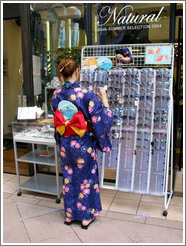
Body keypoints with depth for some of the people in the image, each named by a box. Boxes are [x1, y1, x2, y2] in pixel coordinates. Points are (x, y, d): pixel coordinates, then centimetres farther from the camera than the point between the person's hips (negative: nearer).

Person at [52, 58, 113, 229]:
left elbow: (57, 120, 8)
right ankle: (86, 216, 29)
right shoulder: (86, 94, -20)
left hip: (65, 144, 5)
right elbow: (101, 119, -15)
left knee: (69, 178, 19)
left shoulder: (56, 95, -4)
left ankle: (69, 214, 35)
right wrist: (104, 100, -4)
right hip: (83, 145, -4)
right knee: (86, 178, 13)